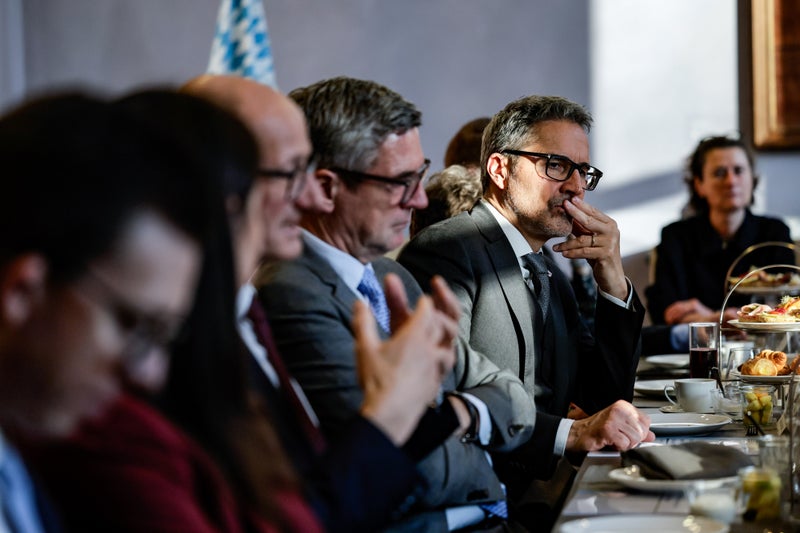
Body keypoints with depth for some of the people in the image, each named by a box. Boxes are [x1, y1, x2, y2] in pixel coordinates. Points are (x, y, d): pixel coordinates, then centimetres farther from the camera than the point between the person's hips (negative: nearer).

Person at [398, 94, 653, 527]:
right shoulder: (444, 251, -9)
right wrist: (570, 434, -28)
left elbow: (606, 397, 18)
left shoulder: (550, 276, 21)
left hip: (536, 496, 8)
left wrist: (613, 282, 6)